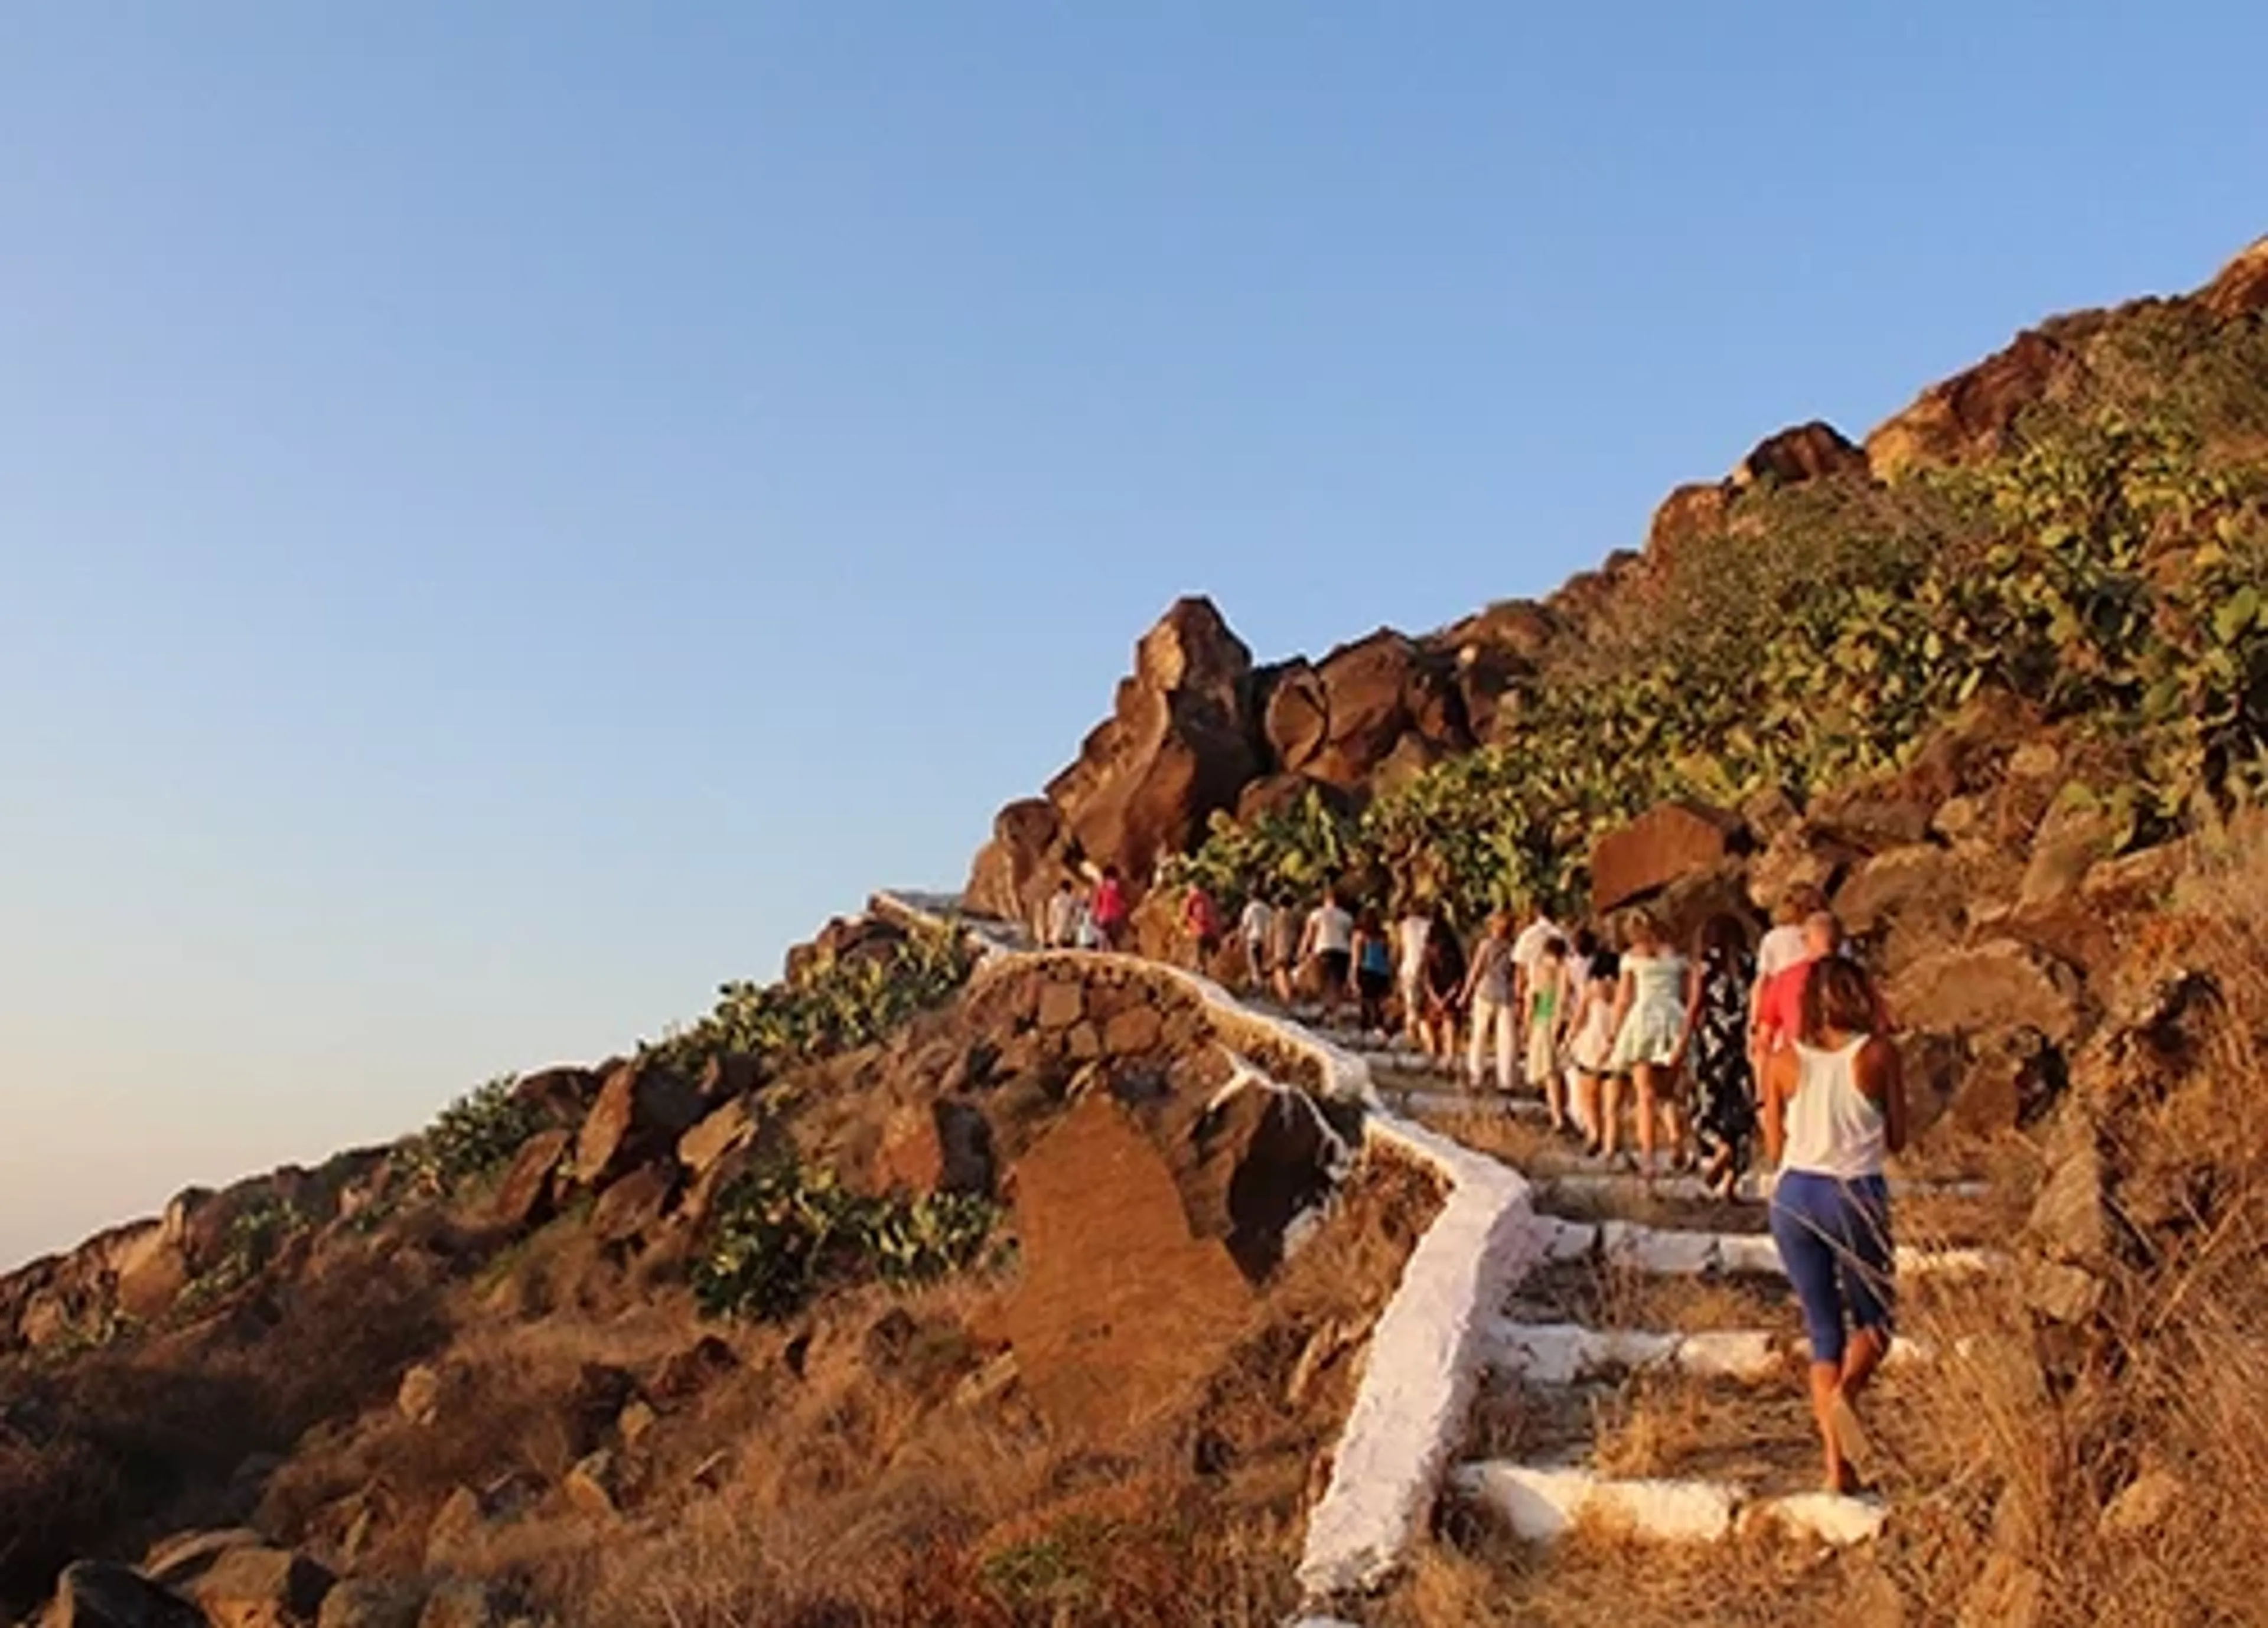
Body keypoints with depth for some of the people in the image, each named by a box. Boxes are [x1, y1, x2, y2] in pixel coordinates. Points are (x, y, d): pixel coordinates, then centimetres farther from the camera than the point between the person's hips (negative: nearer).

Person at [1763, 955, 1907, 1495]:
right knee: (1873, 1318, 16)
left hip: (1795, 1193, 2)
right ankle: (1843, 1392, -16)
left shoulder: (1785, 1060, 1)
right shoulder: (1878, 1053, -4)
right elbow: (1897, 1138, 2)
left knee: (1823, 1330, 11)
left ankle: (1837, 1464, 4)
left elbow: (1774, 1150, 6)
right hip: (1857, 1192, -2)